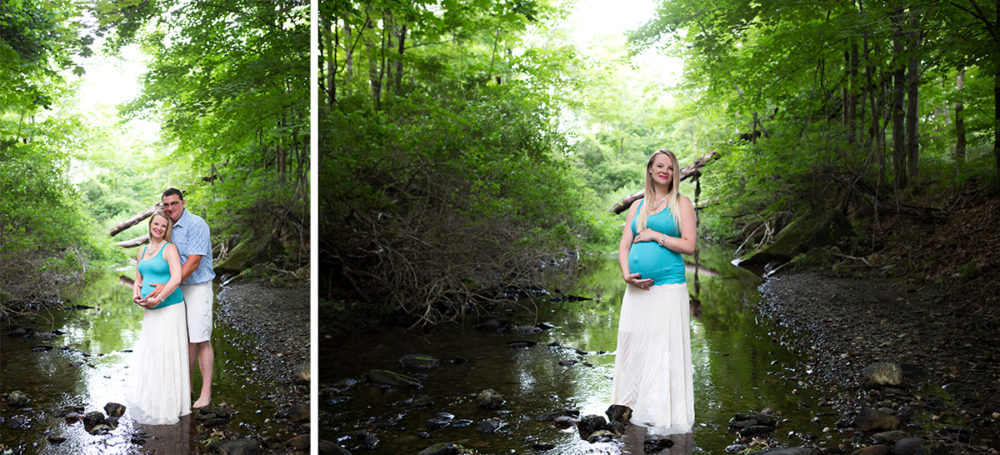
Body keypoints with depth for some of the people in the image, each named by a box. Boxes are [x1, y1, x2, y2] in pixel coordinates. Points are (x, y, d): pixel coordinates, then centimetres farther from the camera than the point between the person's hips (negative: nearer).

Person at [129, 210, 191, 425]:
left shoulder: (169, 248, -8)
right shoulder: (143, 251, 15)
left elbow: (177, 278, -19)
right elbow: (138, 280, 19)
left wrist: (158, 298, -21)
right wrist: (136, 295, -2)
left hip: (169, 309, -8)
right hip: (150, 311, 8)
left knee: (167, 355, -5)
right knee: (147, 355, 12)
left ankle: (169, 407, 5)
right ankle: (151, 401, 25)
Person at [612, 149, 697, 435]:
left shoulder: (681, 203, 5)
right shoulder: (637, 206, 16)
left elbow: (689, 245, -4)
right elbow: (624, 246, 11)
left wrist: (655, 236, -7)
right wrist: (626, 273, -5)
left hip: (668, 287, -4)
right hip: (637, 288, 5)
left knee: (664, 347, -4)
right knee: (634, 344, 7)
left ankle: (663, 414, 4)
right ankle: (633, 404, 20)